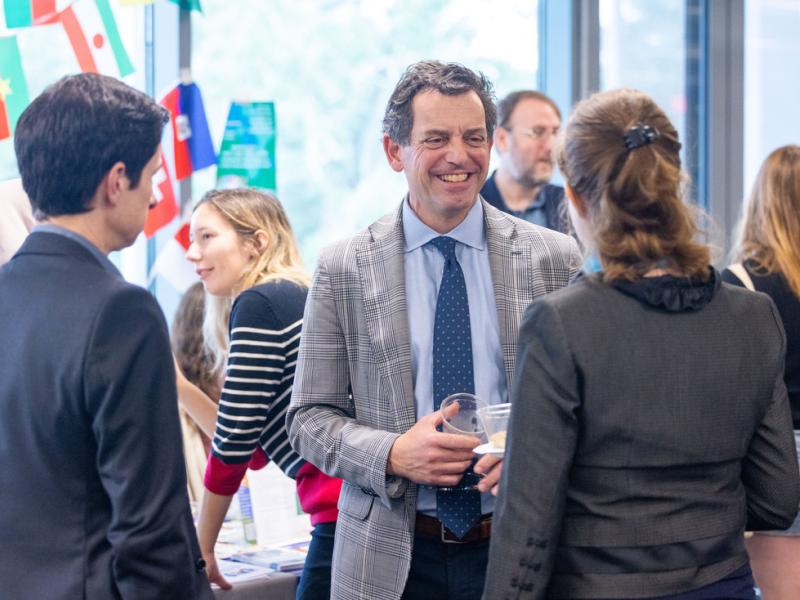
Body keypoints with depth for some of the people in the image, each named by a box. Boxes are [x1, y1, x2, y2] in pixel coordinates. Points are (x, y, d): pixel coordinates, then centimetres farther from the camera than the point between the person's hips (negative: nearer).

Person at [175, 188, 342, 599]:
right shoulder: (298, 299, 19)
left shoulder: (259, 303, -7)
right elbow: (254, 450, 21)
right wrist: (176, 383, 17)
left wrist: (201, 549, 2)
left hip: (348, 517, -9)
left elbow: (231, 447, -8)